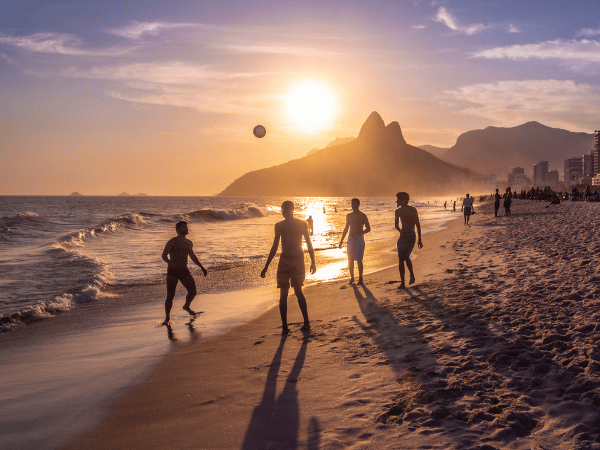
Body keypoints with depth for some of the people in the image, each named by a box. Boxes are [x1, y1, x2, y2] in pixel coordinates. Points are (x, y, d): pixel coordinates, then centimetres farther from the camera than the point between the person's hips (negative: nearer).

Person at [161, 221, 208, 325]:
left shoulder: (189, 243, 11)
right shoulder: (172, 241, -9)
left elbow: (193, 257, 25)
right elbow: (164, 255, -16)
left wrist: (202, 268, 27)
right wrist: (169, 262, -38)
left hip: (184, 271, 6)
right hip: (172, 271, -6)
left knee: (193, 292, 5)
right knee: (170, 296, -8)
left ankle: (186, 306, 36)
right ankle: (167, 318, 7)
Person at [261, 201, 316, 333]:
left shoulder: (279, 226, -8)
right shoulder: (302, 224, 3)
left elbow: (274, 247, -11)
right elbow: (309, 244, 6)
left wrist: (266, 267, -7)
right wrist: (313, 262, 16)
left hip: (285, 261, -4)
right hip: (299, 260, 4)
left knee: (283, 294, 6)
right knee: (298, 292, 19)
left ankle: (284, 326, 3)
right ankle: (306, 323, 13)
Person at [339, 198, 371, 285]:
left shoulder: (362, 216, -2)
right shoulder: (349, 216, 12)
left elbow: (368, 229, -3)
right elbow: (346, 228, 20)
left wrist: (358, 234, -16)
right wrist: (342, 240, 15)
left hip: (359, 238, -4)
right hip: (351, 238, 4)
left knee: (359, 260, -7)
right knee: (350, 260, 2)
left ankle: (360, 278, 3)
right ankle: (352, 278, 12)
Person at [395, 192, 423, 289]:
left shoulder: (399, 211, -9)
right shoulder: (414, 210, 7)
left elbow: (396, 225, -7)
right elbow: (418, 225, 6)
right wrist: (419, 240, 9)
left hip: (404, 236, -6)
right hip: (413, 236, 6)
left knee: (401, 260, 5)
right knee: (407, 257, 27)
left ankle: (402, 283, 5)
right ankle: (412, 276, 19)